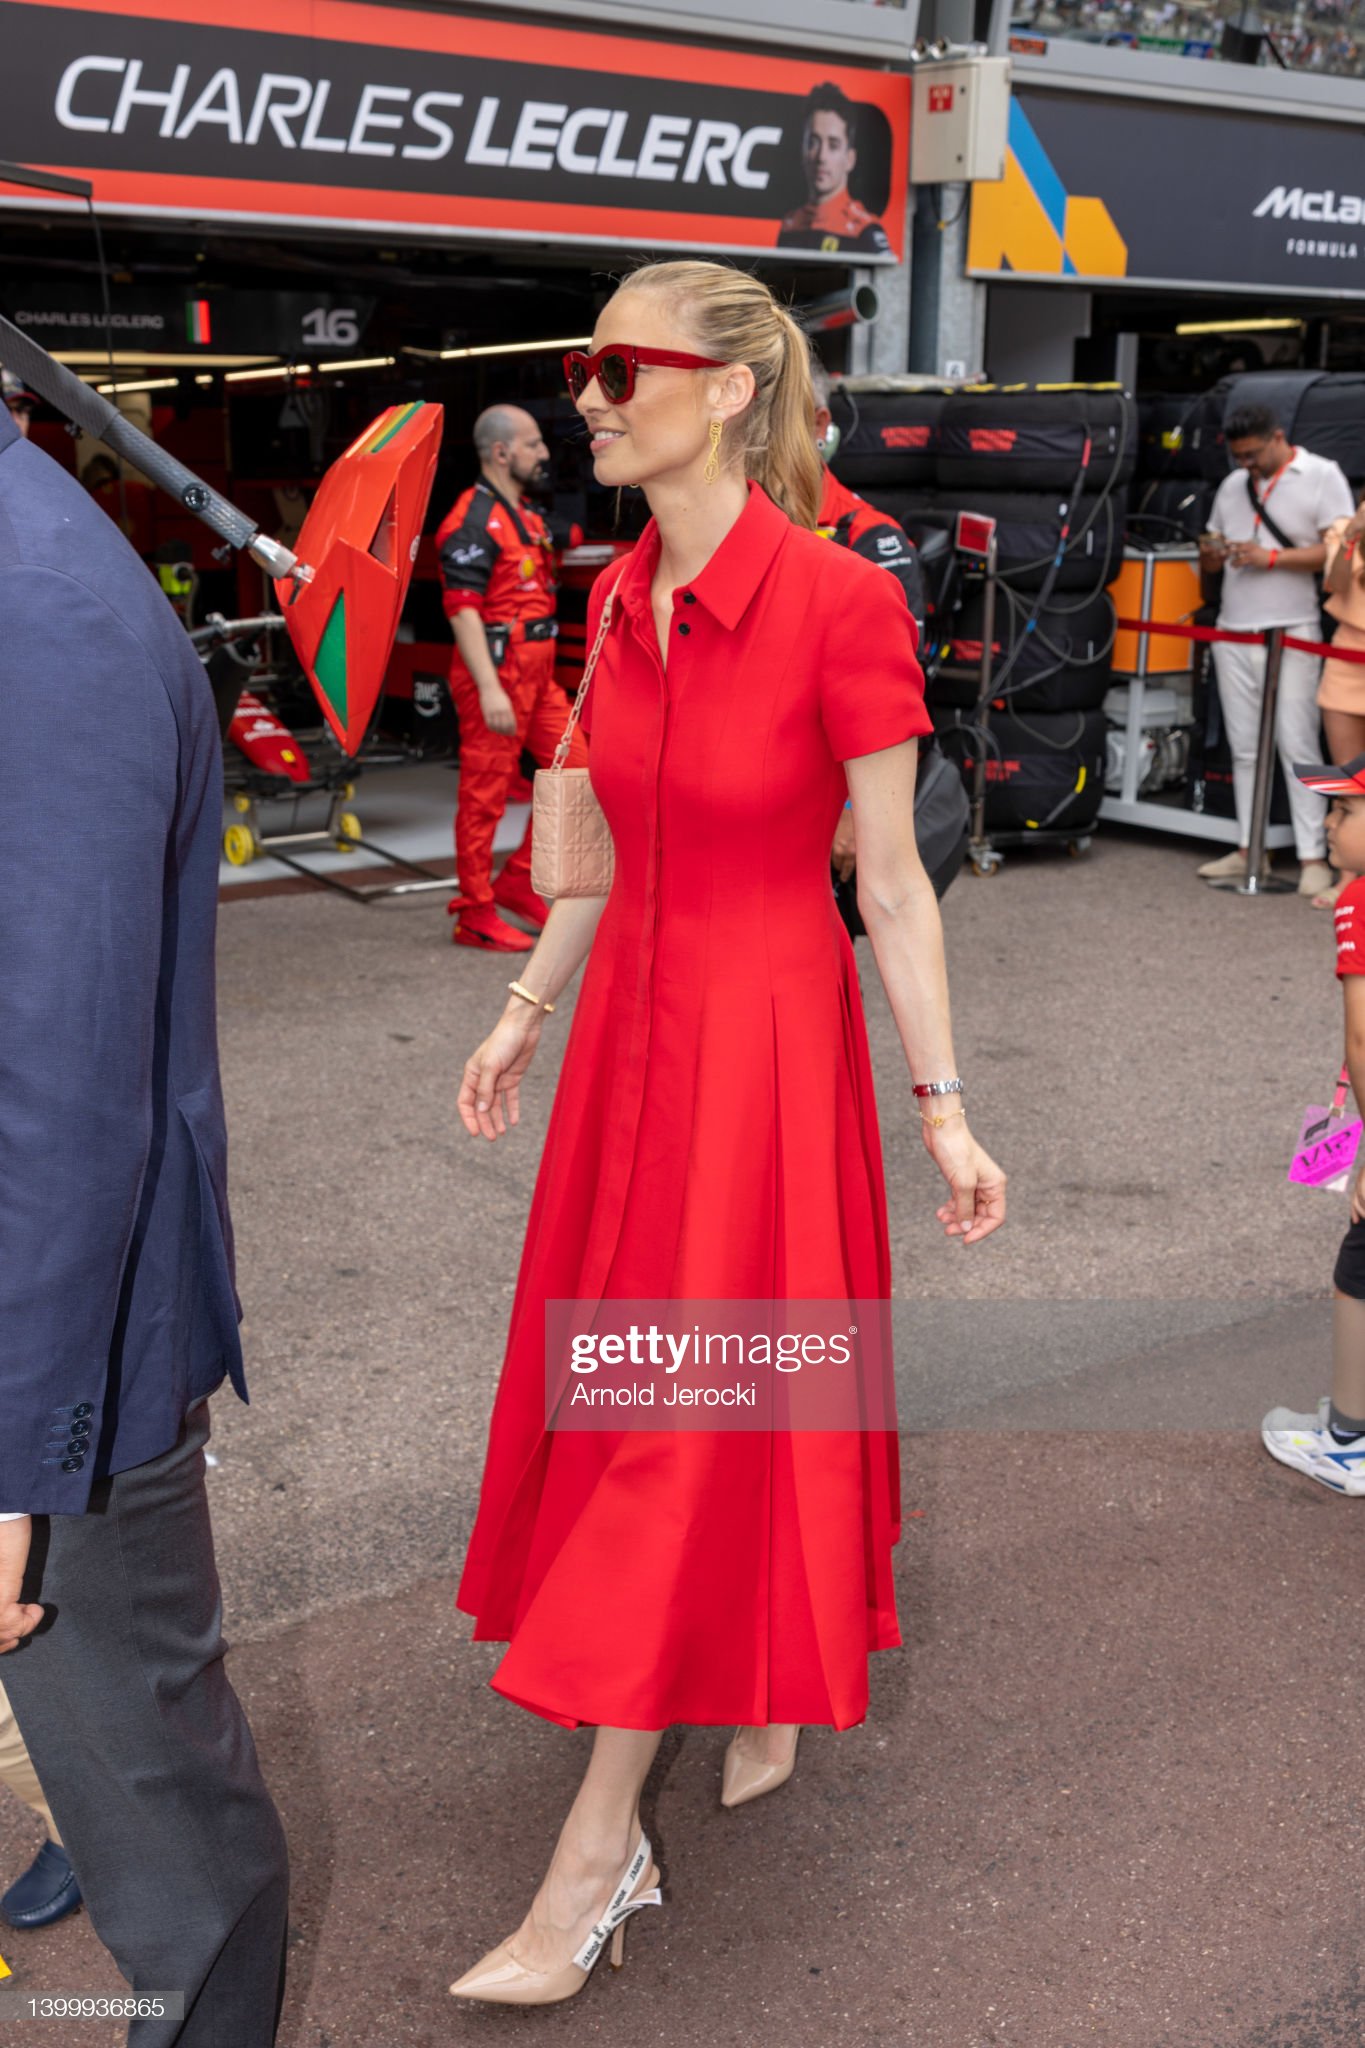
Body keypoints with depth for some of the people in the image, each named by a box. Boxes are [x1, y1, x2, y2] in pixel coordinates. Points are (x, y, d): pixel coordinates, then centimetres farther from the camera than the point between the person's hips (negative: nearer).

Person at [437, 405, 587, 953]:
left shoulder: (526, 517, 18)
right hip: (495, 672, -9)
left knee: (574, 770, 7)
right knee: (485, 793, -3)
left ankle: (518, 880, 15)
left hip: (537, 673, 9)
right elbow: (462, 610, -19)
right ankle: (475, 914, 6)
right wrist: (489, 688, -27)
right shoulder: (473, 522, -12)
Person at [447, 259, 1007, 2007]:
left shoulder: (837, 603, -17)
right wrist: (524, 1011, 17)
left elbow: (891, 884, -12)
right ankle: (769, 1681, 42)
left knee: (690, 1418, -1)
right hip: (630, 1020, 7)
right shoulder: (621, 599, 4)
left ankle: (594, 1863, 11)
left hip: (766, 1035, -7)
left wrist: (945, 1109, -10)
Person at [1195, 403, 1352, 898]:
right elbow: (1211, 564, 22)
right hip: (1234, 633, 6)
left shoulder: (1322, 476, 0)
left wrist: (1271, 558, -17)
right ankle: (1247, 849, 12)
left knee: (1298, 745, -9)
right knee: (1243, 747, 7)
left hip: (1291, 634, -6)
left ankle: (1313, 857, -8)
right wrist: (1210, 555, -2)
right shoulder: (1233, 485, 17)